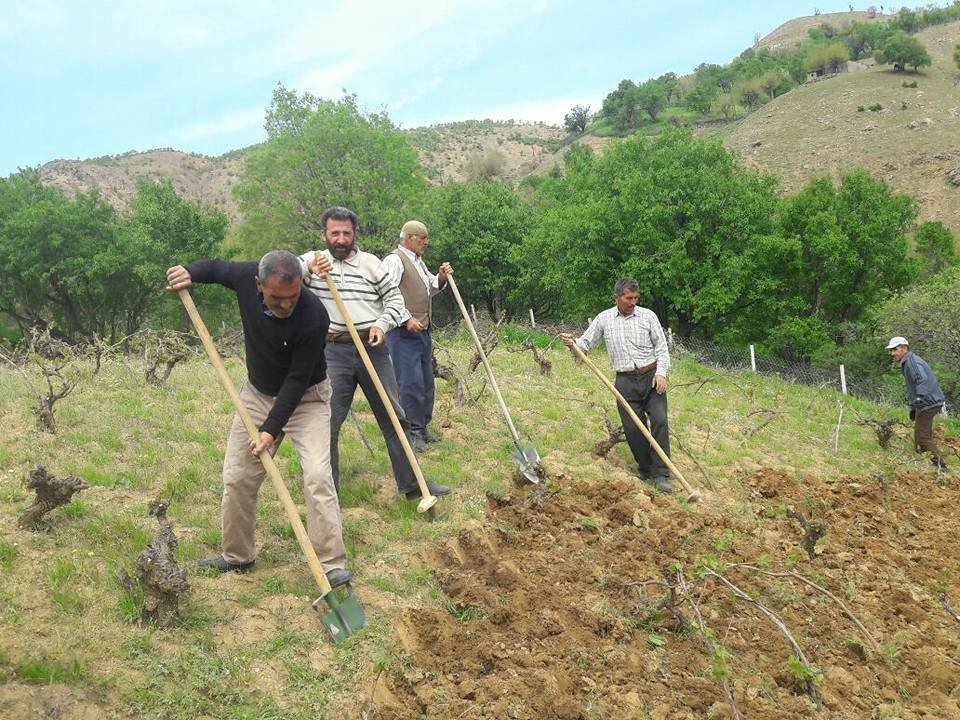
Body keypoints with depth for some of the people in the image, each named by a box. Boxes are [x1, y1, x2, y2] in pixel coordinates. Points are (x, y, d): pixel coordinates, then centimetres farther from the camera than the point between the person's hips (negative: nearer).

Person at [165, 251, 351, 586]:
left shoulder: (314, 316, -33)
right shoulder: (246, 278, -21)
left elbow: (297, 380, -27)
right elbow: (216, 267, 4)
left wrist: (271, 429, -27)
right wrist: (189, 272, -15)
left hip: (305, 398, -5)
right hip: (258, 393, 5)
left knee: (317, 475, -20)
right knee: (237, 477, 7)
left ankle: (333, 565, -14)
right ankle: (238, 556, 25)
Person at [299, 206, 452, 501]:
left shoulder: (370, 262, 7)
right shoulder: (312, 261, 4)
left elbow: (395, 298, 8)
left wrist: (382, 324, -10)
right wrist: (308, 266, -27)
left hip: (374, 349, 2)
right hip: (334, 352, -2)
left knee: (394, 417, 8)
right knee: (328, 423, 1)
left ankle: (411, 483, 18)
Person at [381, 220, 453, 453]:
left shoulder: (418, 262, 20)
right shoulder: (395, 260, -10)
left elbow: (431, 288, 30)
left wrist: (441, 277, 9)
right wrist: (406, 319, -24)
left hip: (422, 330, 10)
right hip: (404, 332, -10)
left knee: (426, 381, 13)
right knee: (411, 383, -10)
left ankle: (422, 428, 23)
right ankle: (412, 432, -4)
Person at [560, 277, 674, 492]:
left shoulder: (648, 316, 2)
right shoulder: (604, 319, 5)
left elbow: (661, 347, 3)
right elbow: (586, 343, 8)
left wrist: (661, 372, -11)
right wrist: (572, 344, -15)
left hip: (651, 377, -1)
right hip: (626, 381, 1)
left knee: (659, 421, -13)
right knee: (633, 428, 0)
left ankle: (660, 475, -8)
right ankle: (645, 469, 20)